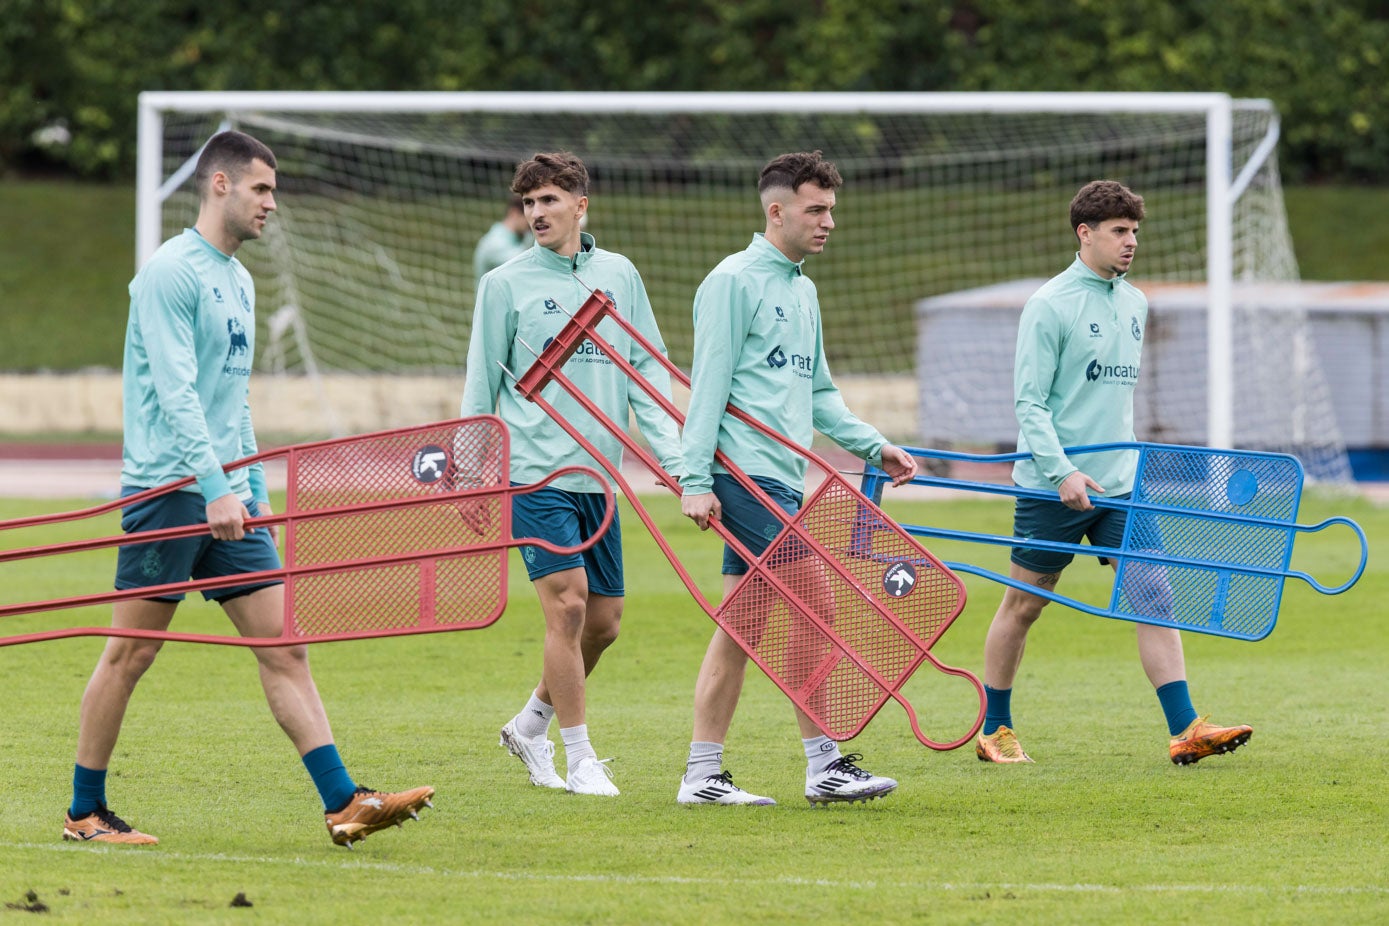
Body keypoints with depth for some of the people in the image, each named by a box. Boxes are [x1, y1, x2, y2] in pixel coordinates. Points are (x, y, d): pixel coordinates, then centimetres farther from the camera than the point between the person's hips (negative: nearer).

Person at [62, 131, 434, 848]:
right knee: (130, 653, 0)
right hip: (169, 488, -8)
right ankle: (85, 812, 10)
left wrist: (254, 486, 19)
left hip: (227, 499, 8)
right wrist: (216, 488, -25)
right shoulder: (171, 272, -11)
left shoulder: (238, 279, 17)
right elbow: (175, 390, -19)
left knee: (284, 647, -1)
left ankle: (344, 803, -6)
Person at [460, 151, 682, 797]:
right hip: (533, 471, -4)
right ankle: (579, 759, -6)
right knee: (568, 604, -14)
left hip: (598, 473, 4)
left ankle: (531, 725, 28)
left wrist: (673, 457, 1)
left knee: (603, 621, 7)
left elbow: (647, 371, 11)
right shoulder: (505, 285, 0)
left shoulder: (619, 276, 9)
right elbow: (481, 386, 3)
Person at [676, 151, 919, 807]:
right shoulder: (735, 281, -7)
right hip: (748, 474, -9)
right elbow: (708, 383, -11)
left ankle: (703, 775, 7)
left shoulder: (802, 289, 20)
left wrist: (874, 446, 14)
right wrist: (697, 479, -16)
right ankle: (824, 766, -7)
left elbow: (818, 393, 26)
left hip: (781, 477, 9)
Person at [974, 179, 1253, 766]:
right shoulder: (1050, 305, -10)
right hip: (1052, 488, -6)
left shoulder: (1134, 304, 11)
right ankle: (994, 732, 18)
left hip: (1118, 484, 6)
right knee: (1023, 606, 5)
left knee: (1154, 595, -6)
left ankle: (1185, 731, -11)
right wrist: (1062, 472, -23)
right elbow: (1029, 402, -13)